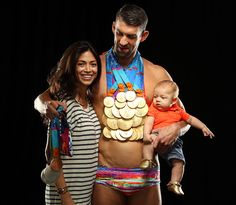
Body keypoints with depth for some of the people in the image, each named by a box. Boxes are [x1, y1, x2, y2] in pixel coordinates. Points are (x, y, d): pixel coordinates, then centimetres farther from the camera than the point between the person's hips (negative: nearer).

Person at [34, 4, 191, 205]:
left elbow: (183, 117, 16)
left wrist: (175, 128, -8)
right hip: (105, 176, -2)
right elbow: (42, 98, 4)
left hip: (146, 176, 2)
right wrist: (47, 104, -20)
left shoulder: (157, 74, 7)